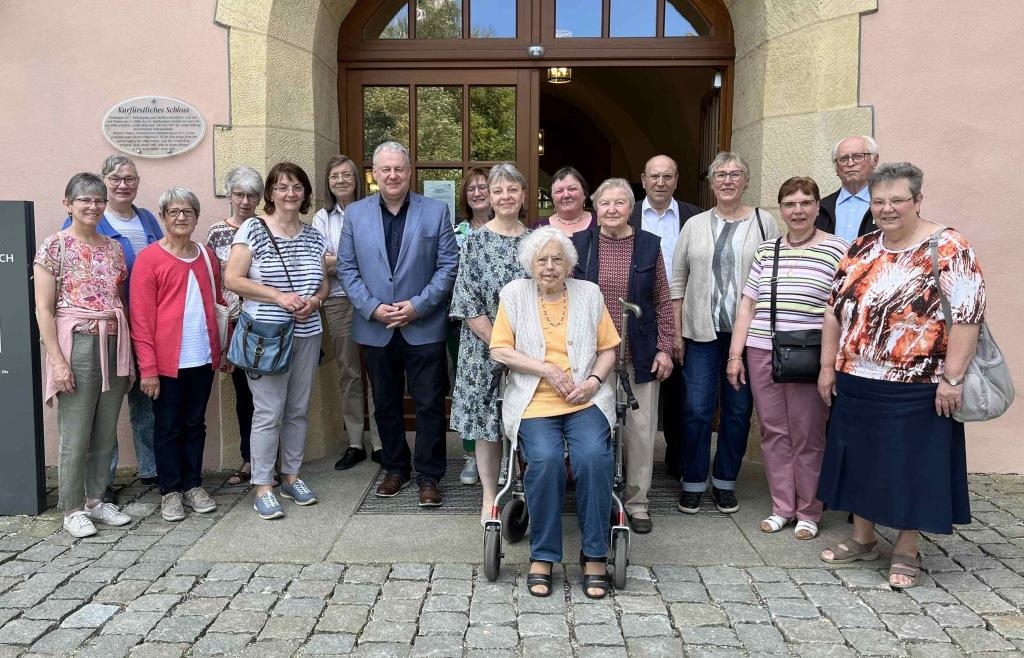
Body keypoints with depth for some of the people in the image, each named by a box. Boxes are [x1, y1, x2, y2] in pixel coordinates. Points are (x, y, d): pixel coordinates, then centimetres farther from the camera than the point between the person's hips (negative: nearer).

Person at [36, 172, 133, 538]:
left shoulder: (114, 249, 11)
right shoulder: (54, 247, -4)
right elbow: (44, 309, -7)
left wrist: (128, 356, 11)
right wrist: (58, 360, -14)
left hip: (114, 346, 5)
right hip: (76, 345, -5)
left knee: (106, 433, 11)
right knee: (75, 435, 1)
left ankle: (96, 500, 24)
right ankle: (72, 508, 15)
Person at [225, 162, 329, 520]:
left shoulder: (315, 236, 10)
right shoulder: (253, 228, -5)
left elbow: (324, 283, 17)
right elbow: (232, 279, -10)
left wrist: (314, 300, -6)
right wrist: (278, 296, -18)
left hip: (307, 334, 5)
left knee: (298, 410, 12)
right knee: (268, 413, -3)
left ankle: (292, 476, 27)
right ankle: (263, 487, 9)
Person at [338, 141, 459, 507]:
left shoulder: (436, 211, 0)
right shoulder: (355, 213, 5)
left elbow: (448, 265, -3)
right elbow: (347, 268, 3)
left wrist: (418, 305, -12)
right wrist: (372, 308, -9)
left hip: (424, 327, -2)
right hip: (375, 328, 2)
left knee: (429, 405, 2)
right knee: (385, 405, 13)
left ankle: (429, 476, 15)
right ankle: (395, 468, 29)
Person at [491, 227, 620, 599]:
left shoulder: (589, 294, 12)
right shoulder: (515, 294, 7)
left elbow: (608, 349, 12)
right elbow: (499, 350, 0)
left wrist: (594, 380, -6)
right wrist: (546, 368, -9)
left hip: (586, 401, 1)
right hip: (533, 402, -1)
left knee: (594, 456, -27)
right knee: (545, 459, -29)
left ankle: (595, 555, -10)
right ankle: (542, 556, -11)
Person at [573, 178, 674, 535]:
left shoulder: (649, 245, 3)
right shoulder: (579, 243, 3)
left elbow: (663, 302, 5)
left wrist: (665, 348, 1)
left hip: (639, 356, 0)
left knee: (641, 430, 5)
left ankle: (636, 502, 21)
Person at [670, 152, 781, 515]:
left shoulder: (764, 222, 4)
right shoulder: (695, 225, 7)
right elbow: (677, 281, 7)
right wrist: (676, 333, 1)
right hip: (702, 333, 0)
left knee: (738, 410, 7)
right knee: (697, 409, -1)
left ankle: (725, 481, 22)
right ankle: (693, 483, 14)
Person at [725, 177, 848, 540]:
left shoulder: (836, 249, 0)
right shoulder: (765, 250, 12)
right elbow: (748, 304, 13)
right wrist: (735, 354, 8)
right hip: (762, 353, 4)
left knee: (807, 436, 3)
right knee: (773, 432, 9)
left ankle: (808, 513, 18)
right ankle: (782, 508, 22)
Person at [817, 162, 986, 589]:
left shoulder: (947, 248, -9)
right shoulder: (861, 249, 8)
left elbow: (967, 315, -15)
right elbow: (835, 308, 11)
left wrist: (952, 378, -18)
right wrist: (828, 366, 8)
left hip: (916, 388, -6)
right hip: (856, 382, 6)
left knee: (912, 466, 6)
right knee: (861, 460, 14)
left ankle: (906, 551, 22)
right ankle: (862, 538, 30)